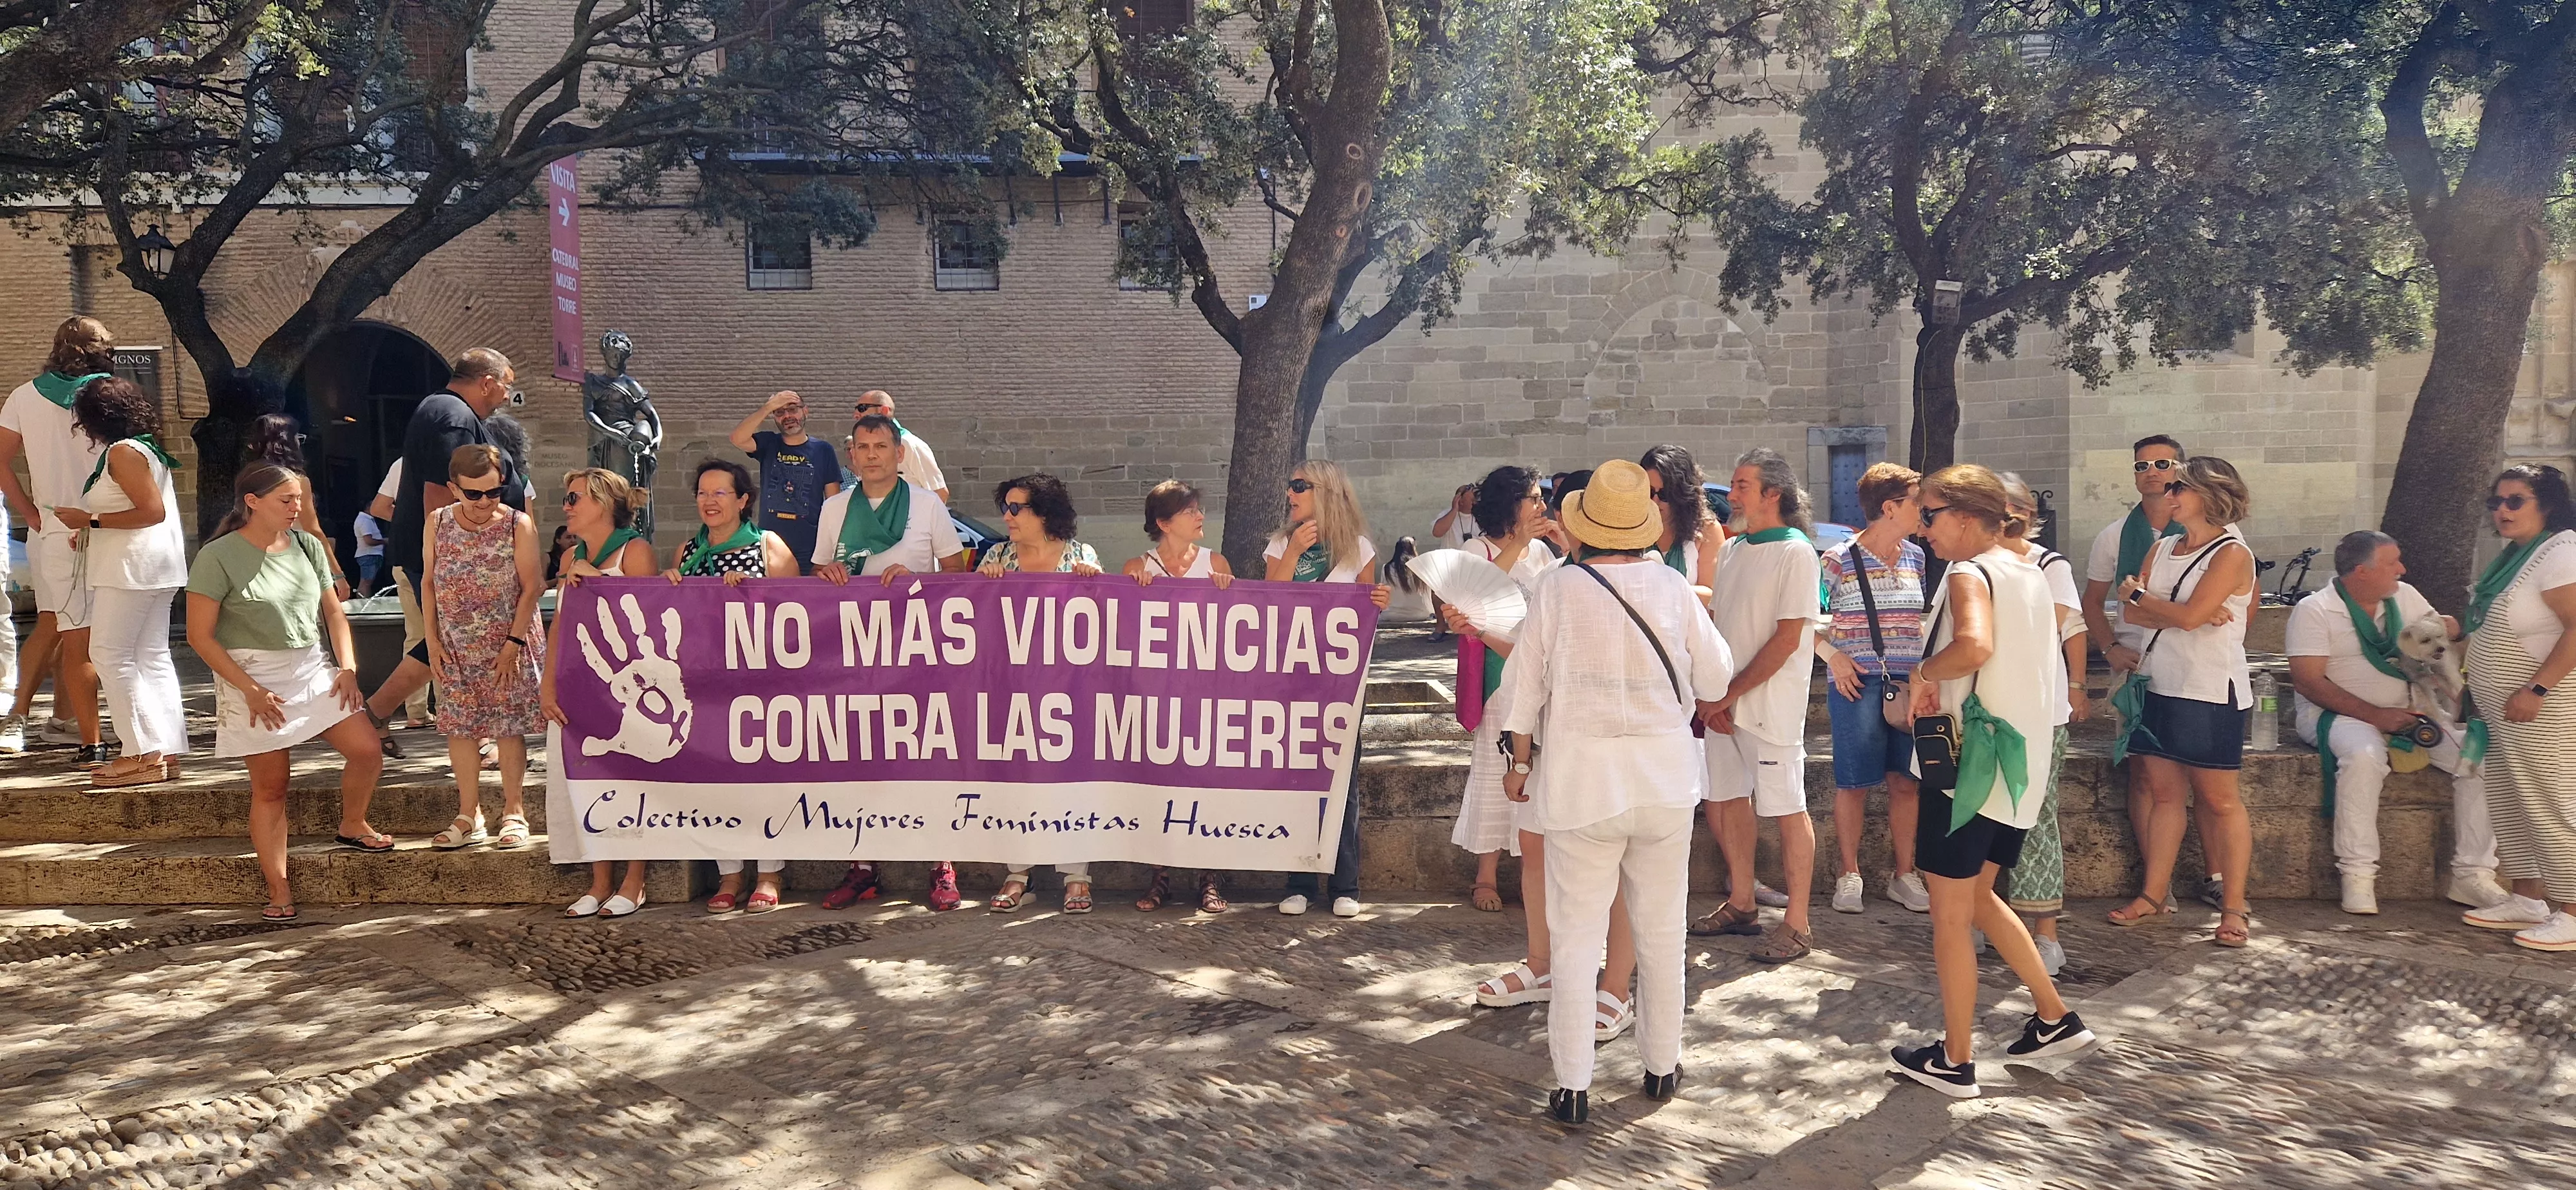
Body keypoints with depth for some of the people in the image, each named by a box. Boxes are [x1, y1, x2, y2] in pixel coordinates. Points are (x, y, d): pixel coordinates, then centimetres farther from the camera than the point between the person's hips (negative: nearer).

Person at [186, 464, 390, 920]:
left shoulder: (307, 546, 5)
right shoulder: (218, 558, -10)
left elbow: (333, 611, 12)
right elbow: (200, 636, -10)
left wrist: (347, 667, -1)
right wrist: (250, 690, -15)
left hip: (313, 669, 5)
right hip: (255, 680, -5)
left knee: (367, 751, -6)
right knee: (271, 785, 1)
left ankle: (352, 825, 23)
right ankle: (279, 891, 9)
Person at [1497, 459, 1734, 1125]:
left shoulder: (1558, 589, -6)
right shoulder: (1673, 589, -3)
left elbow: (1526, 681, -1)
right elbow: (1716, 677, 4)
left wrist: (1520, 760, 10)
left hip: (1581, 776, -2)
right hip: (1667, 776, 2)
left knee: (1577, 936, 3)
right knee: (1661, 931, 15)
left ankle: (1574, 1088, 4)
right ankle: (1662, 1067, 27)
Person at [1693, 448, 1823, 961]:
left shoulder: (1795, 553, -10)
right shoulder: (1734, 550, 12)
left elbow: (1786, 639, -15)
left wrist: (1730, 694, -14)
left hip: (1770, 705, -8)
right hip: (1723, 703, 8)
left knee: (1787, 811, -1)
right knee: (1726, 802, 14)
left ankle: (1796, 923, 7)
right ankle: (1740, 905, 29)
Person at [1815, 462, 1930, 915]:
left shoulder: (1916, 557, 10)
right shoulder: (1838, 560, -6)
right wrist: (1833, 656, -13)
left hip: (1909, 686, 5)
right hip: (1858, 685, -4)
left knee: (1906, 782, 6)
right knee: (1854, 784, 1)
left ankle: (1904, 874, 19)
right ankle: (1850, 874, 14)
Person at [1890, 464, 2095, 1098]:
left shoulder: (1969, 574, -14)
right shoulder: (2031, 576, 12)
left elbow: (1975, 645, -35)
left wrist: (1923, 673, -19)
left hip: (1970, 760, -9)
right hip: (2021, 761, 9)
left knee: (1950, 914, 3)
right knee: (1976, 897, 24)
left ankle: (1954, 1062, 12)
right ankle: (2055, 1017, 27)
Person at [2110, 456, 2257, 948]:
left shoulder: (2232, 553, -8)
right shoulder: (2162, 549, 13)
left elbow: (2189, 616, -18)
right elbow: (2132, 613, 3)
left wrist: (2138, 594, -2)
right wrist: (2189, 614, -12)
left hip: (2210, 691, -6)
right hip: (2159, 685, 6)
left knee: (2220, 800, -1)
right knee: (2165, 793, 9)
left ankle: (2234, 907, 6)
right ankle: (2154, 896, 14)